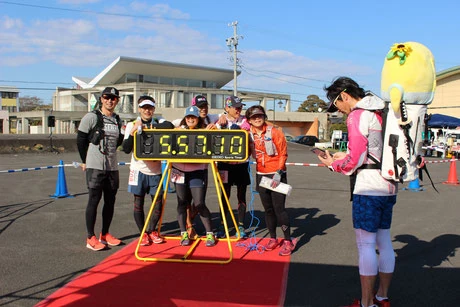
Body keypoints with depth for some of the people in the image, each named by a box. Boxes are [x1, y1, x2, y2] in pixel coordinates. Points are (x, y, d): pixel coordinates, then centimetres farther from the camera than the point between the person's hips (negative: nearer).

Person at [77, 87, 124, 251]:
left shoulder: (117, 120, 12)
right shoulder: (91, 117, -6)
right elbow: (81, 140, -1)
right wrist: (85, 160, 4)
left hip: (112, 167, 6)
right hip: (95, 167, -6)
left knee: (110, 201, 9)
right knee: (94, 200, -4)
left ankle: (105, 234, 22)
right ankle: (91, 238, 3)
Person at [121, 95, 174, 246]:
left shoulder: (158, 122, 2)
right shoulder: (132, 125, 0)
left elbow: (170, 126, -21)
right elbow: (126, 149, -8)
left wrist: (150, 127, -22)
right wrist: (133, 131, -19)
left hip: (155, 170, 2)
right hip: (138, 170, -1)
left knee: (158, 202, 4)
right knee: (139, 202, 3)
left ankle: (152, 230, 25)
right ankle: (143, 233, 19)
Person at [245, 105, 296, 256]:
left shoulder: (274, 132, -8)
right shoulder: (249, 135, 3)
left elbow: (283, 154, -8)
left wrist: (278, 173, -15)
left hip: (277, 175, -4)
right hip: (261, 174, 5)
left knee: (279, 208, -8)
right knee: (268, 208, 10)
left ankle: (288, 241, 0)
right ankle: (273, 239, 21)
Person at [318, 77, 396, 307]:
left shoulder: (357, 116, -12)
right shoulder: (383, 112, 14)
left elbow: (355, 160, -15)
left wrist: (334, 164, 2)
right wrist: (346, 156, 17)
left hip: (368, 188, -9)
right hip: (389, 187, 9)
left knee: (366, 245, -3)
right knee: (384, 242, 15)